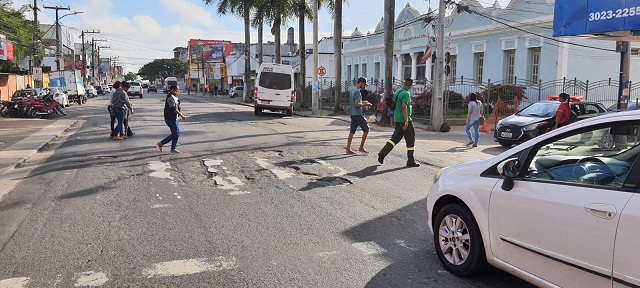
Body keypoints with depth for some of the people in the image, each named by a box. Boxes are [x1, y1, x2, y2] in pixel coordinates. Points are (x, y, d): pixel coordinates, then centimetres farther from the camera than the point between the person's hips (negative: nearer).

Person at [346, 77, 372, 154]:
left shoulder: (352, 89, 14)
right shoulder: (357, 91, -16)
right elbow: (357, 105, -20)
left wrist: (363, 102, 18)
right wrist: (365, 104, -9)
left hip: (353, 114, 9)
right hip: (358, 114, -9)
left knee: (352, 131, 8)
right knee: (366, 129, 1)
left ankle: (348, 149, 8)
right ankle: (361, 148, 4)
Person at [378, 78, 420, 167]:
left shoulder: (397, 91, 12)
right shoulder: (406, 93, -15)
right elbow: (404, 107, -24)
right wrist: (406, 121, -26)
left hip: (397, 119, 8)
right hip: (404, 119, -8)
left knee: (395, 138, 12)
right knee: (410, 140, 1)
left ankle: (382, 153, 0)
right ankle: (410, 161, 5)